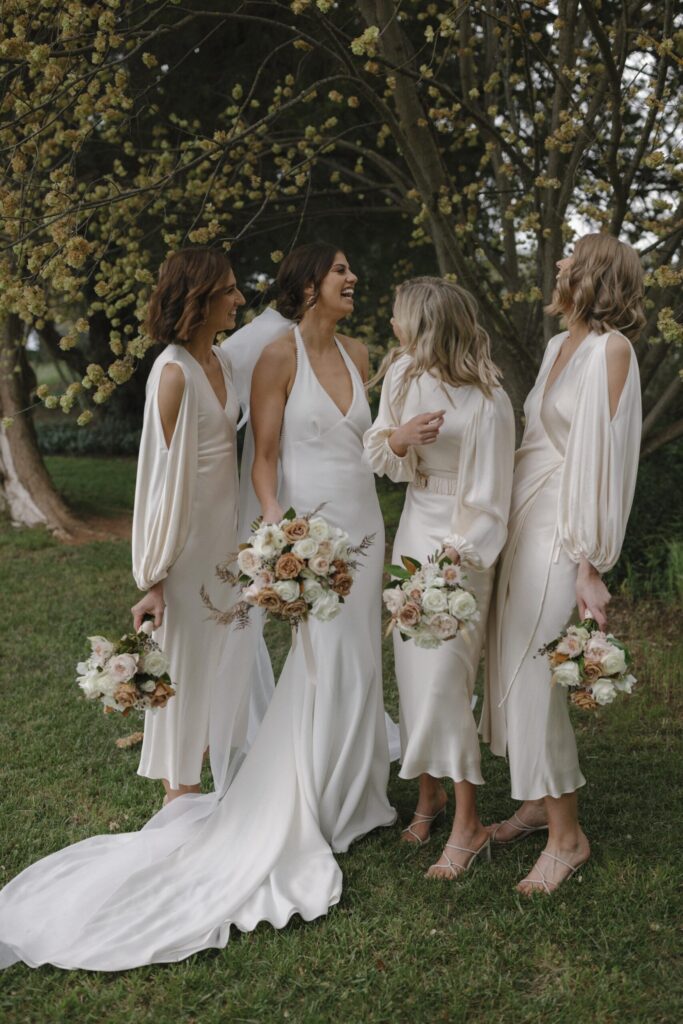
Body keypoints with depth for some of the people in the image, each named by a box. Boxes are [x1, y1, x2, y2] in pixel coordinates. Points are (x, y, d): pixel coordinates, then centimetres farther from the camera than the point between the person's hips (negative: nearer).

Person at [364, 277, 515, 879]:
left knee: (443, 682, -6)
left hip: (459, 546, -7)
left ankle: (469, 827, 8)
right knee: (412, 673, 11)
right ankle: (429, 796, 28)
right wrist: (399, 438, -16)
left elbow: (489, 500, -15)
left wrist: (455, 561, -21)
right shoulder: (403, 374, 1)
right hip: (412, 531, 7)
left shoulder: (486, 401, -18)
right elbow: (377, 451, 5)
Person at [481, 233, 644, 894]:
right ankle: (538, 802, 26)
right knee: (512, 667, 11)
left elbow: (603, 459, -16)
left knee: (532, 676, -6)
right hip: (522, 525, 8)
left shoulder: (610, 349, -12)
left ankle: (566, 837, 8)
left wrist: (590, 567, -18)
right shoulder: (558, 346, 13)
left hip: (561, 533, -8)